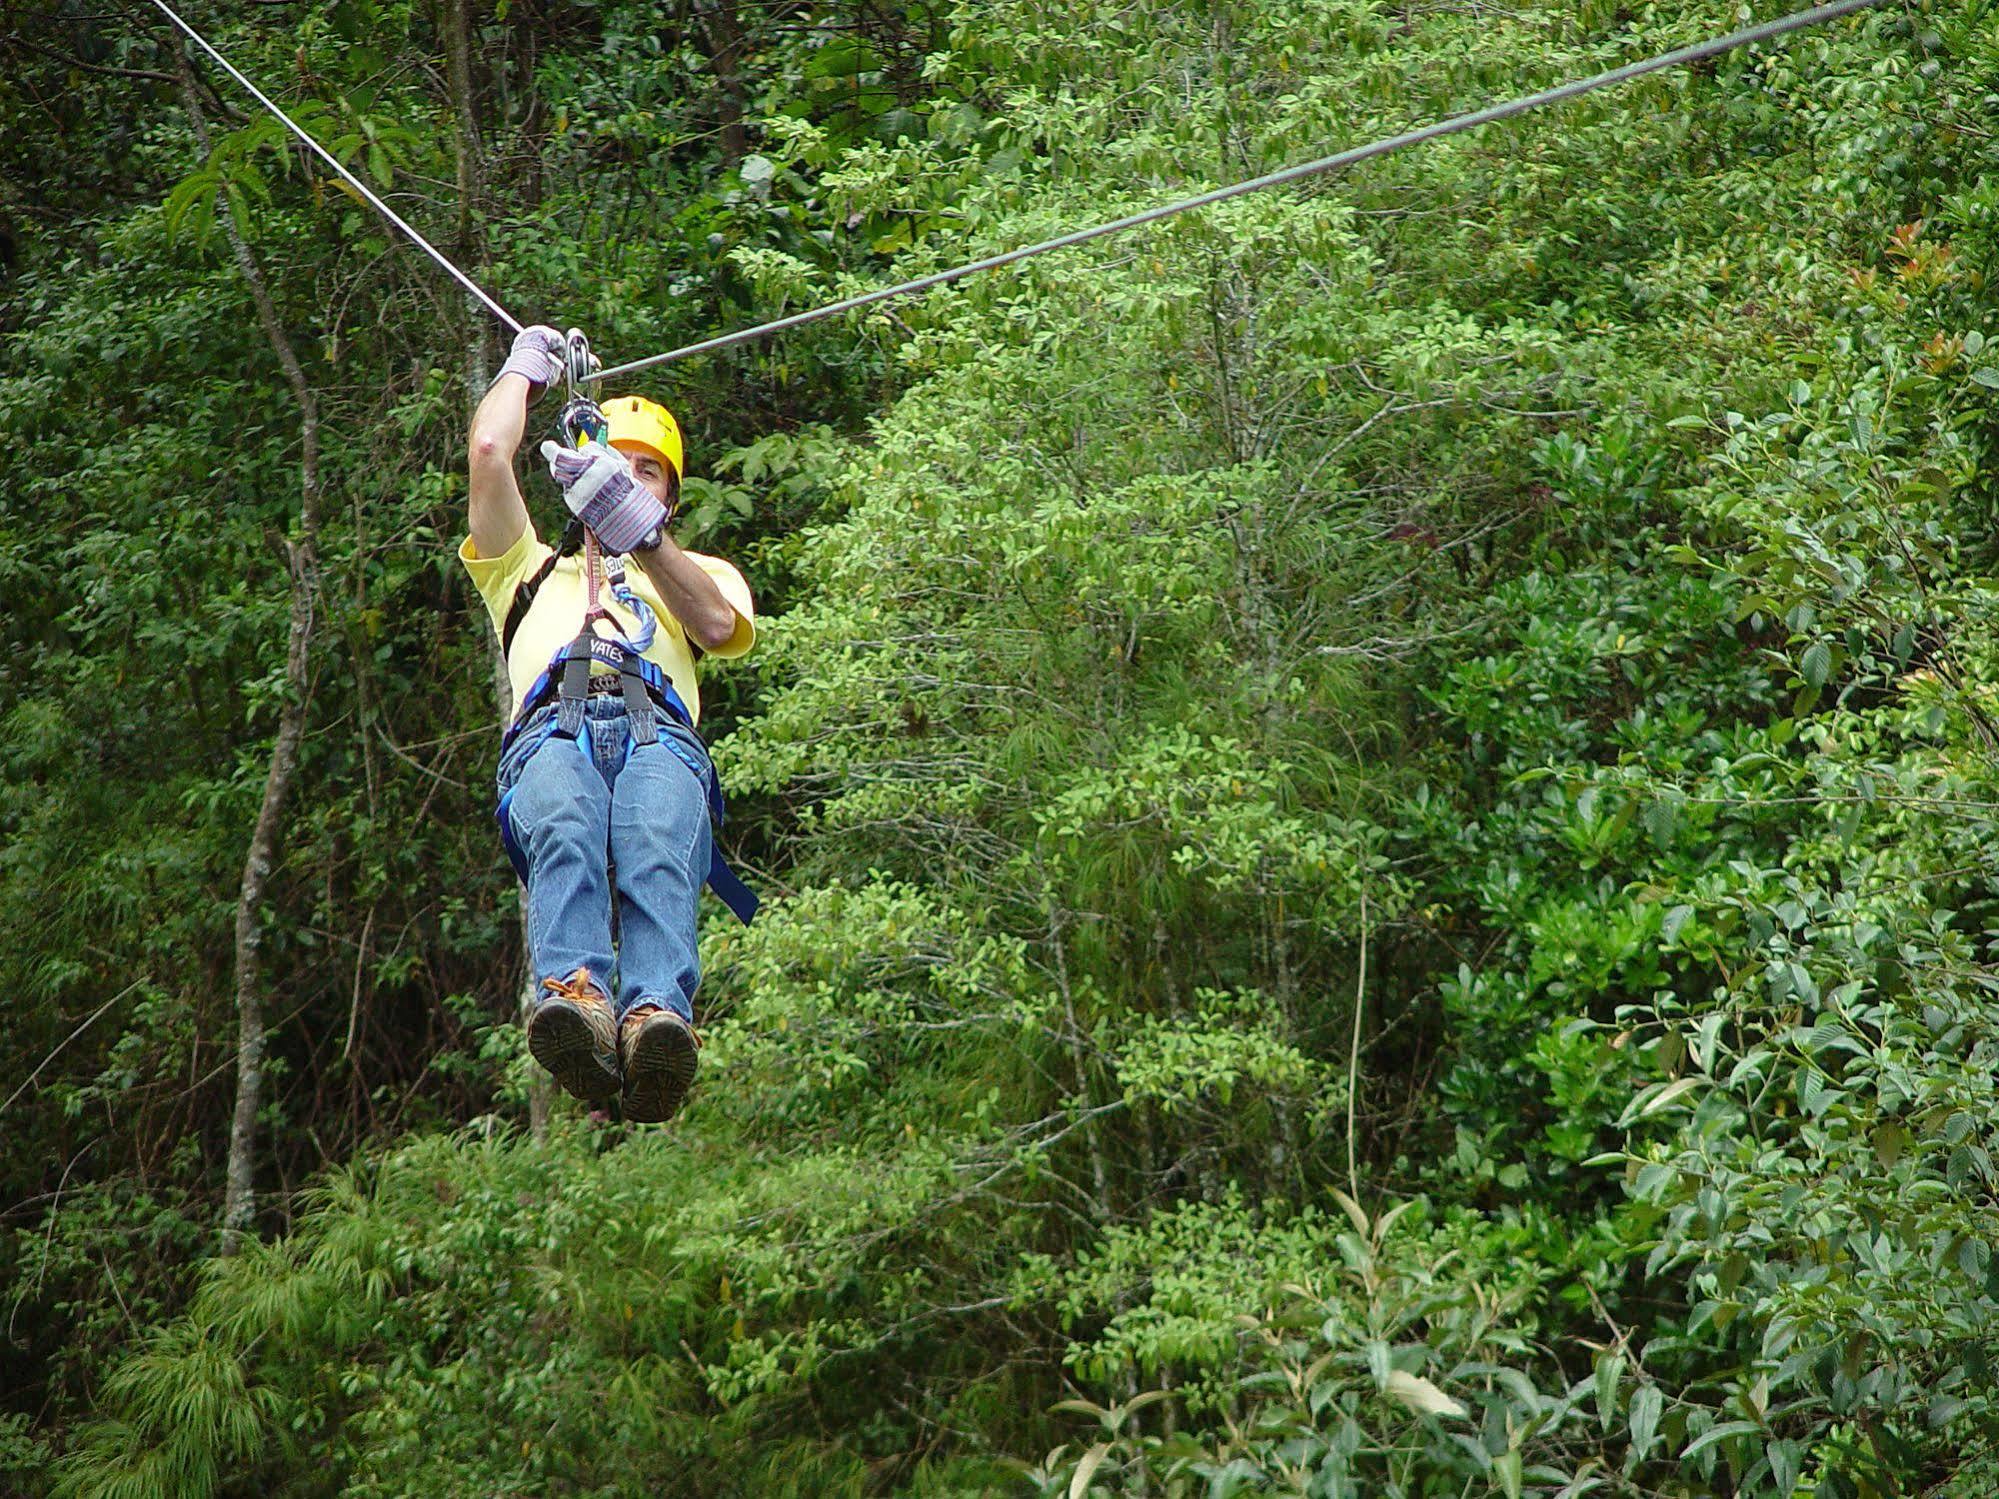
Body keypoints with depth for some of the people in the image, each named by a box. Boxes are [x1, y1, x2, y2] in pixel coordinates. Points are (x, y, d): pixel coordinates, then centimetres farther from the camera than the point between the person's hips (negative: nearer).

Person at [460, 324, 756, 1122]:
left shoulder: (702, 571, 41)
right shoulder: (533, 568, 42)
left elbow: (718, 624, 14)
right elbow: (488, 449, 27)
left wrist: (639, 531, 4)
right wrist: (527, 364, 45)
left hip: (659, 731, 0)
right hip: (552, 727, 0)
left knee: (658, 852, -38)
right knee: (565, 834, -39)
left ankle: (658, 1015, -64)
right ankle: (574, 997, -64)